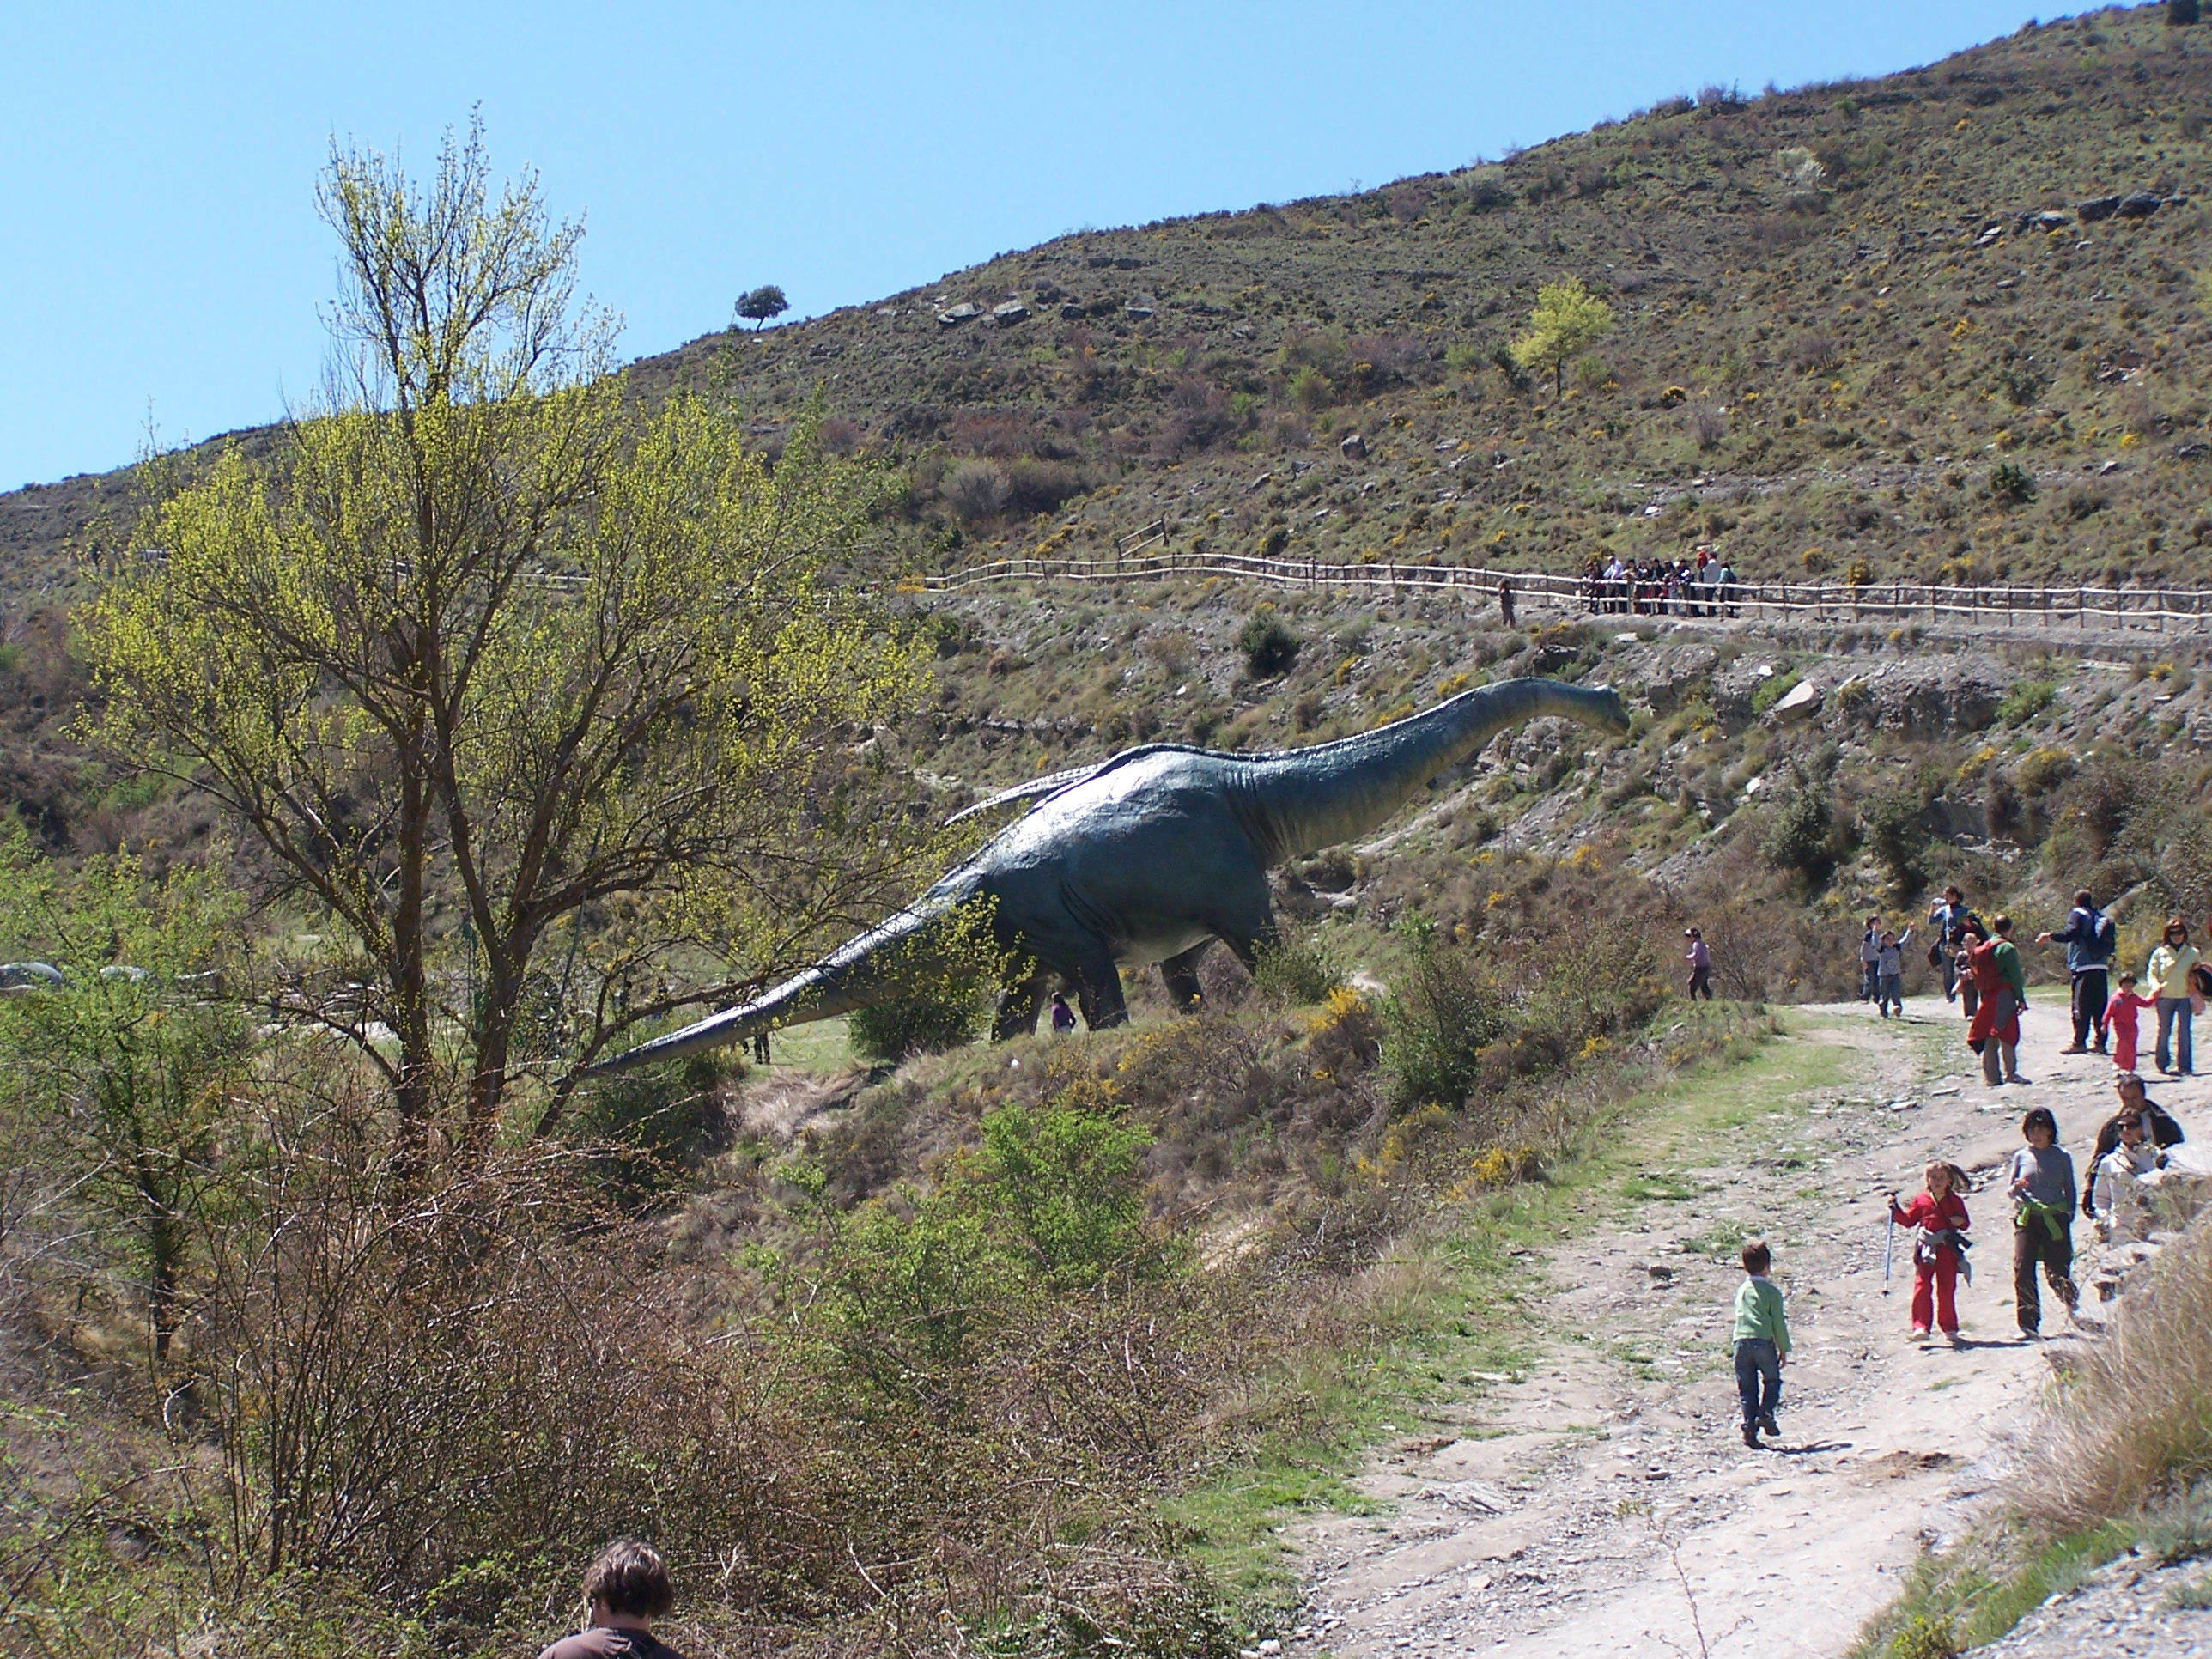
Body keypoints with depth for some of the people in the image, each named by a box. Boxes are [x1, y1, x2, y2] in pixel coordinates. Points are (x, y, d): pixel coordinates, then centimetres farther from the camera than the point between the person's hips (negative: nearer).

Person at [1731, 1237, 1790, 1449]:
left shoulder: (1742, 1290, 13)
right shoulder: (1772, 1292, -1)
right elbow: (1778, 1323, 0)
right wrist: (1784, 1349, 7)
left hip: (1741, 1342, 3)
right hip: (1764, 1342, -3)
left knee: (1747, 1388, 6)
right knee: (1772, 1381, 15)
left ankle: (1749, 1427, -1)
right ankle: (1766, 1413, -6)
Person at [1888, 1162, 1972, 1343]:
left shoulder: (1955, 1201, 8)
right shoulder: (1921, 1200, 8)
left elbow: (1965, 1222, 11)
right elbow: (1908, 1220, 12)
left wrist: (1960, 1221, -11)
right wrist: (1896, 1209, -2)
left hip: (1948, 1250, 0)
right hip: (1926, 1250, 0)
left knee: (1947, 1289, 5)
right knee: (1922, 1286, -11)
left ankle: (1949, 1327, 16)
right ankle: (1921, 1326, -12)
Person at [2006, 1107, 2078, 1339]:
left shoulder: (2061, 1157, 9)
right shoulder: (2021, 1156, 13)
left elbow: (2070, 1189, 11)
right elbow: (2009, 1189, 16)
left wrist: (2069, 1215, 0)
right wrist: (2017, 1187, -7)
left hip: (2055, 1218, -1)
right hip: (2026, 1218, 1)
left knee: (2057, 1272, -5)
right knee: (2023, 1270, -10)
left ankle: (2076, 1310, 21)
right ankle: (2028, 1325, -6)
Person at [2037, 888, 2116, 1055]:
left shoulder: (2077, 914, -3)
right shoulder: (2102, 916, 15)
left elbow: (2071, 934, -19)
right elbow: (2110, 942, 17)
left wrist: (2050, 937, -12)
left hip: (2083, 968, -6)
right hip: (2101, 967, 6)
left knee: (2081, 1007, -4)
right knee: (2100, 1006, 9)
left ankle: (2079, 1042, -6)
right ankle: (2101, 1042, 8)